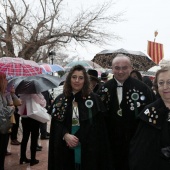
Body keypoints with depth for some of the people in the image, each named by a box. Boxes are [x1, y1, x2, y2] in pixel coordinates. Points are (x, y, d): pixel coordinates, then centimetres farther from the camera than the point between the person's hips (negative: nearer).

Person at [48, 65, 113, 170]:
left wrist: (77, 138, -12)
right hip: (65, 149, 2)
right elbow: (56, 124, 3)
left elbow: (98, 127, -4)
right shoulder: (60, 100, 7)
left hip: (88, 148, -2)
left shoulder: (94, 99, 0)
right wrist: (66, 135, -16)